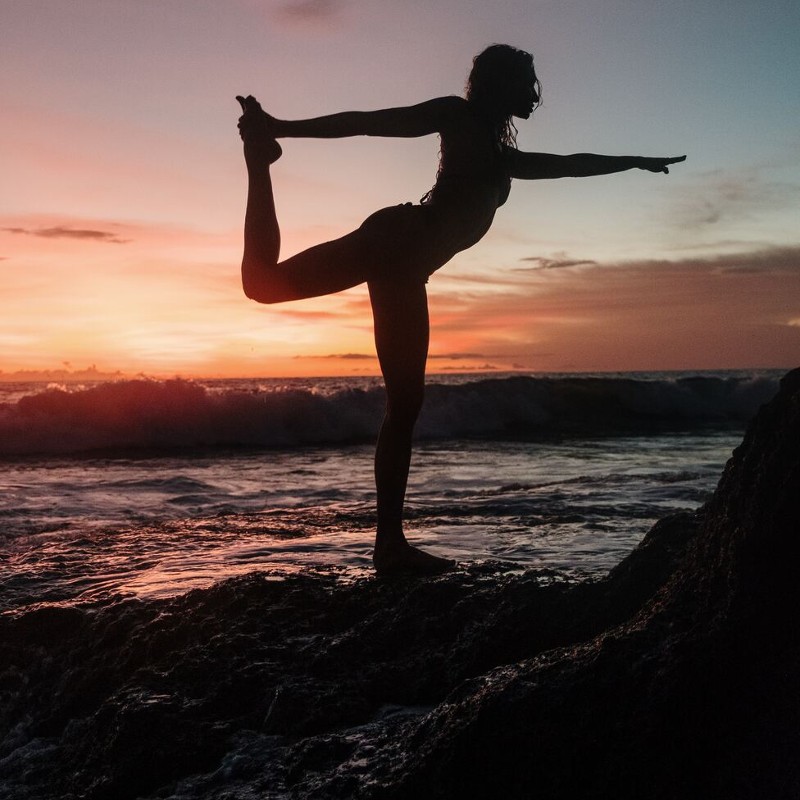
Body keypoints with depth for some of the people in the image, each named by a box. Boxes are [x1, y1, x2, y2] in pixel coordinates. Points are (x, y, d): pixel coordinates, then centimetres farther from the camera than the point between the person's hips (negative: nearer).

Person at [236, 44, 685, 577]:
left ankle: (391, 544, 3)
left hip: (405, 271, 8)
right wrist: (283, 128, -7)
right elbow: (368, 122, 0)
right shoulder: (458, 116, 9)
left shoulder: (500, 156, 32)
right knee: (266, 283, -29)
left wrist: (637, 162, 56)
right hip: (394, 239, -8)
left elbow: (569, 165, 46)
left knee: (405, 403, 2)